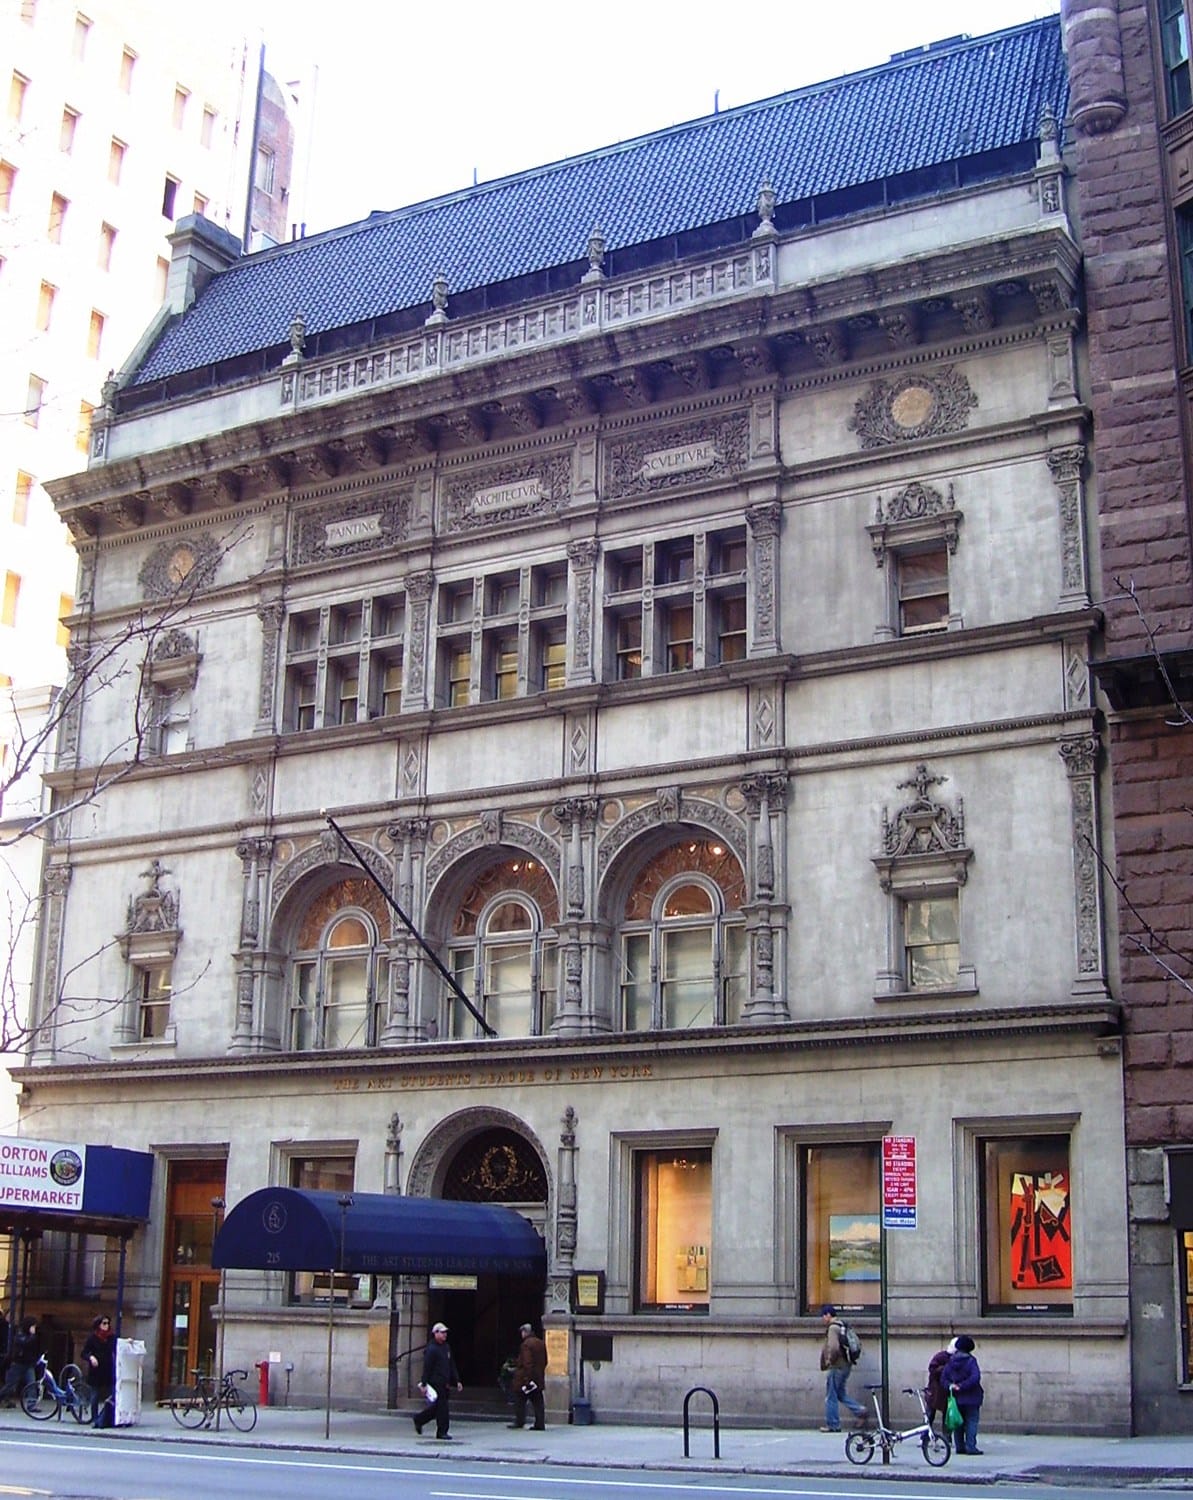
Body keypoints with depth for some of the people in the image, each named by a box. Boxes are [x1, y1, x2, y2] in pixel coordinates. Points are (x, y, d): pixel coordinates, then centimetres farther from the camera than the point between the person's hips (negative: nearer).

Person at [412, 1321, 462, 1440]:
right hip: (435, 1382, -8)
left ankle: (418, 1419, 30)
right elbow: (426, 1368, -13)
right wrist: (424, 1384, -16)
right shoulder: (431, 1349, -10)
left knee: (436, 1407, 12)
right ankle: (442, 1432, 3)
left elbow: (452, 1366, 20)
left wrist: (456, 1381, 17)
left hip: (445, 1383, 8)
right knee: (442, 1407, -6)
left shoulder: (446, 1347, 16)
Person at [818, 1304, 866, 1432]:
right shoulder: (841, 1326, 13)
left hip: (836, 1367, -9)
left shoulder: (832, 1328, -17)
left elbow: (834, 1347, -30)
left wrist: (830, 1360, -15)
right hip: (845, 1365, 9)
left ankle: (832, 1425, 8)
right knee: (840, 1393, 18)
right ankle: (859, 1411, 6)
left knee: (831, 1397, 2)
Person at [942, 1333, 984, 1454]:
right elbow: (975, 1377, -23)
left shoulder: (951, 1361, 5)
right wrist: (962, 1386, -18)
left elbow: (943, 1379, 3)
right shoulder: (970, 1361, -11)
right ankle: (971, 1447, -6)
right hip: (971, 1398, -5)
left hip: (956, 1398, 5)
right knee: (971, 1422, 0)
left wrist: (950, 1385, -10)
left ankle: (959, 1446, 12)